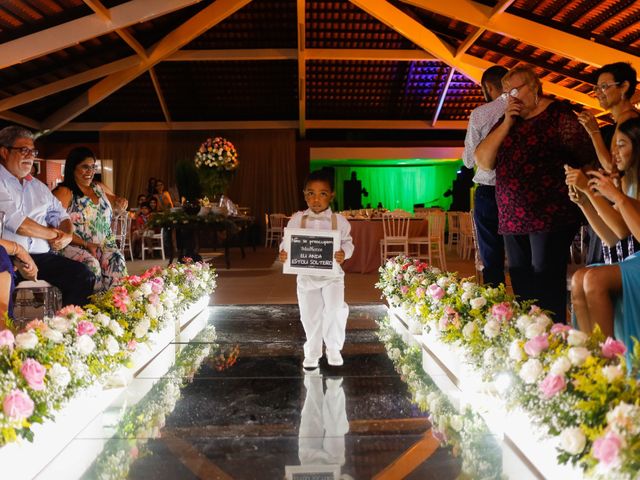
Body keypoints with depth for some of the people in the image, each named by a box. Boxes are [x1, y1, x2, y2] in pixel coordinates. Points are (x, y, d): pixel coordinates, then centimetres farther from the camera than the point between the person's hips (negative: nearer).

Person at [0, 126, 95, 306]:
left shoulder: (38, 186, 22)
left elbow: (60, 216, 22)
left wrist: (67, 235, -2)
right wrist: (53, 234, -1)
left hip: (41, 256, 6)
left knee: (84, 275, -18)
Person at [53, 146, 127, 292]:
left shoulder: (99, 187, 17)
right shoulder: (64, 193, -4)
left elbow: (114, 200, 37)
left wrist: (120, 202, 10)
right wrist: (86, 245, -19)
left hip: (104, 245, 5)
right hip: (76, 246, -5)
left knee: (117, 261, -26)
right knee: (91, 264, -34)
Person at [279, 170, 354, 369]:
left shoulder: (339, 221, -6)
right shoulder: (297, 220, -3)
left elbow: (348, 243, -2)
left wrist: (344, 253, -24)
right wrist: (283, 253, -19)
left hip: (332, 274, -1)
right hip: (306, 276, 2)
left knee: (335, 310, -17)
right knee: (310, 315, 9)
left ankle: (334, 348, 10)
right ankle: (312, 353, 31)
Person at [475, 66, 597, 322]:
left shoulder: (559, 114, -2)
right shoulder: (507, 120, 16)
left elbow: (588, 159, -6)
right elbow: (483, 162, 6)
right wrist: (506, 124, 0)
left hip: (551, 217, -6)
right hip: (513, 220, 6)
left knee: (547, 289, -6)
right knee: (521, 286, 9)